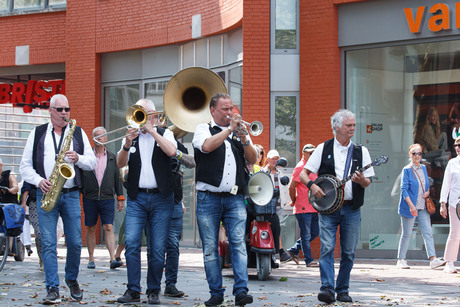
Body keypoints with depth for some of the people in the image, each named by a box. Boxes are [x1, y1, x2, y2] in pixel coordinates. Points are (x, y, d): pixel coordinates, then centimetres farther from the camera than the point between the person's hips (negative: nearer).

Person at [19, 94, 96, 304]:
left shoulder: (78, 133, 13)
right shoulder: (37, 133, 10)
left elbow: (92, 162, 10)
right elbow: (25, 166, 8)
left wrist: (77, 158, -10)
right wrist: (39, 181, -9)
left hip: (71, 194, 1)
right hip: (46, 194, -1)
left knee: (75, 243, 1)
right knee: (48, 243, -6)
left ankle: (72, 279, 24)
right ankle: (52, 289, -4)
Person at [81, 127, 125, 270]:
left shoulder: (112, 158, 11)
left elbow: (117, 178, 12)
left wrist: (120, 198, 7)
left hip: (107, 199, 0)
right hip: (89, 199, 0)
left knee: (108, 228, -10)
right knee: (91, 229, 5)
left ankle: (113, 259, -15)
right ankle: (91, 259, 13)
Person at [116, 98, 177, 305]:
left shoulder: (164, 134, 8)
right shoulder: (131, 137, 12)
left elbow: (172, 151, -13)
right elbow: (120, 164, 2)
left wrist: (151, 130, -11)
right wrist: (127, 145, -15)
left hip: (161, 198, -1)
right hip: (136, 198, 1)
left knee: (158, 248, -1)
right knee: (131, 243, -11)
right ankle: (133, 290, -5)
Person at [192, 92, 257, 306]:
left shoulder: (240, 132, 16)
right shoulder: (204, 129, 8)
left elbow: (253, 159, 6)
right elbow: (207, 146, -15)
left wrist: (244, 140, -10)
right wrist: (229, 129, -12)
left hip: (235, 198, 2)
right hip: (209, 198, -2)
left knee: (238, 243, -10)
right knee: (210, 247, 1)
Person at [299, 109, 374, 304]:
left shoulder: (361, 151, 9)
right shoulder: (323, 149, 5)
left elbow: (367, 183, 8)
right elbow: (303, 174, 4)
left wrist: (361, 180, -14)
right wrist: (312, 185, -15)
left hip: (351, 209, 2)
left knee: (349, 252, 3)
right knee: (327, 248, -12)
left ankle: (342, 290, 13)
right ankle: (327, 289, -16)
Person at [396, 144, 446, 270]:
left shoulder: (423, 168, 12)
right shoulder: (407, 170, -6)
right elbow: (404, 189, -12)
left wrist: (428, 192, 2)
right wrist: (411, 206, -21)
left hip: (422, 207, 5)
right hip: (409, 207, -5)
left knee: (428, 232, -3)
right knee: (406, 234, 0)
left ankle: (433, 259, -8)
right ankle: (401, 260, 10)